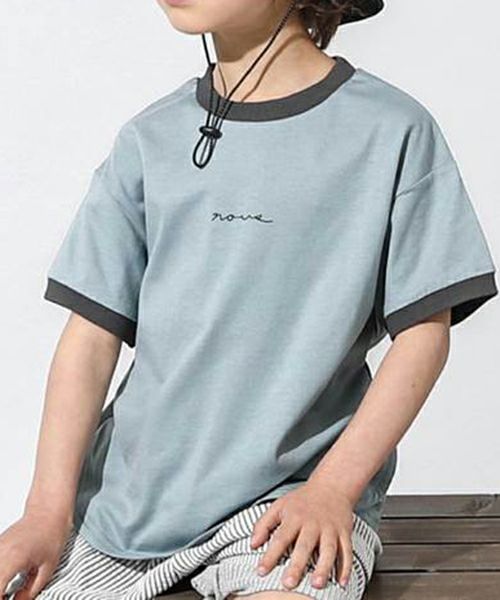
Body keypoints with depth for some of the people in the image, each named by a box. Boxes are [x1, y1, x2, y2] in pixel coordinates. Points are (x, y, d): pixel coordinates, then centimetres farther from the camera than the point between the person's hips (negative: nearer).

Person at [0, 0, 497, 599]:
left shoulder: (392, 131, -3)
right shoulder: (147, 139, 7)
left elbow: (423, 332, -2)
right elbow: (93, 332, 5)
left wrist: (333, 488, -11)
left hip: (295, 481, -3)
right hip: (130, 496, 4)